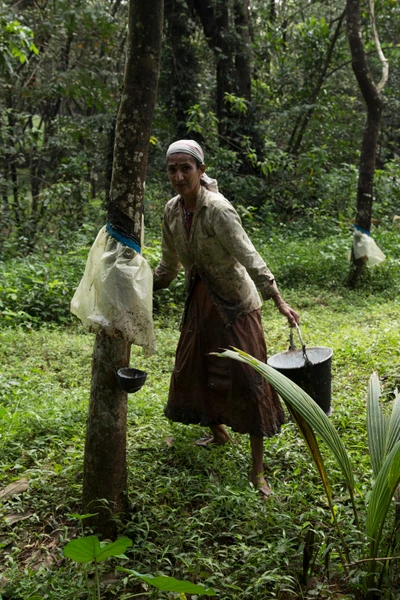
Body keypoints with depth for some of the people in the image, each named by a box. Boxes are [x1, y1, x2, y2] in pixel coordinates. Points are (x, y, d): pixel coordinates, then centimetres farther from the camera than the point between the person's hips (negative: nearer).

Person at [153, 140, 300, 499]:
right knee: (194, 370, 16)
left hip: (234, 301, -7)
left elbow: (249, 257, -33)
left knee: (247, 379, -6)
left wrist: (278, 300, -42)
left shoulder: (218, 210, -23)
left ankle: (258, 471, 2)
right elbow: (169, 264, 11)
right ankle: (219, 433, 43)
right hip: (200, 300, 7)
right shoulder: (172, 210, -2)